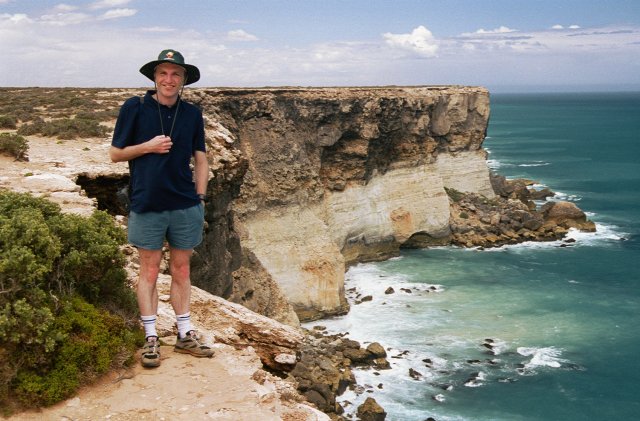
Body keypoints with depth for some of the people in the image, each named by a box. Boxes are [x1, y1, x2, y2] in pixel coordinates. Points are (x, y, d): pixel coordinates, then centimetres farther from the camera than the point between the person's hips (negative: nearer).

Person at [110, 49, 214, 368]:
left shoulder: (192, 114, 6)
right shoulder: (134, 108, -3)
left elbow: (201, 159, 11)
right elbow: (115, 153, 2)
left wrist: (200, 198, 5)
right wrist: (149, 146, -13)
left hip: (185, 206, 3)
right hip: (147, 206, -2)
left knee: (181, 271, 11)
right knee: (149, 272, 5)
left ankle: (185, 335, 21)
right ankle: (151, 338, 15)